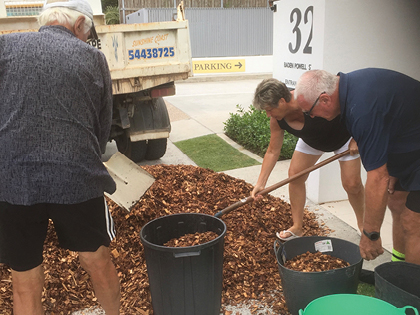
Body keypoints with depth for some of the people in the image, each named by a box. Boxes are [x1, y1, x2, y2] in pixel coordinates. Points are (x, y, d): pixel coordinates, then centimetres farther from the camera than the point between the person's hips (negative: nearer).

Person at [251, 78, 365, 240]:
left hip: (344, 136, -5)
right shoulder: (277, 120, -23)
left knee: (352, 184, -7)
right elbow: (272, 152, -12)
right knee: (294, 175, -3)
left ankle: (362, 224, 21)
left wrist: (356, 139, -26)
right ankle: (297, 227, 10)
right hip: (312, 140, 5)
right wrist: (260, 183, -14)